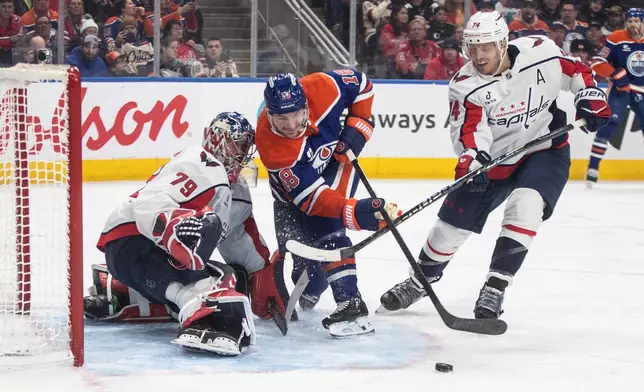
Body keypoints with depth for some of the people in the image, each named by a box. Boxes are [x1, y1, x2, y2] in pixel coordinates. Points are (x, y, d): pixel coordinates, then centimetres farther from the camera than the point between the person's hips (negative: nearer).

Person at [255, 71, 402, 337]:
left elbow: (361, 84, -9)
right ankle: (310, 289, 36)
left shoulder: (321, 88, -33)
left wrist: (357, 127, -19)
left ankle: (351, 303, -28)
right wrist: (354, 212, -55)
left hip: (337, 161, 0)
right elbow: (311, 196, -42)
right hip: (292, 185, 0)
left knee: (325, 229, -23)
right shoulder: (270, 144, -38)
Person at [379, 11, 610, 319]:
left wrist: (590, 97, -13)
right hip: (492, 159, 1)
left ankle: (495, 289, -21)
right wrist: (471, 156, -50)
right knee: (452, 224, 6)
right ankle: (422, 280, 34)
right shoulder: (465, 85, -19)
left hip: (545, 151, -1)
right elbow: (469, 129, -30)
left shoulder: (541, 51, -17)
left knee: (524, 207, -28)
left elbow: (576, 70, 1)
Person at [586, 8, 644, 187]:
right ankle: (593, 169, -17)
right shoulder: (616, 38, -9)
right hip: (620, 89, -4)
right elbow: (597, 62, -12)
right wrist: (614, 74, -25)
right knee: (608, 125, -18)